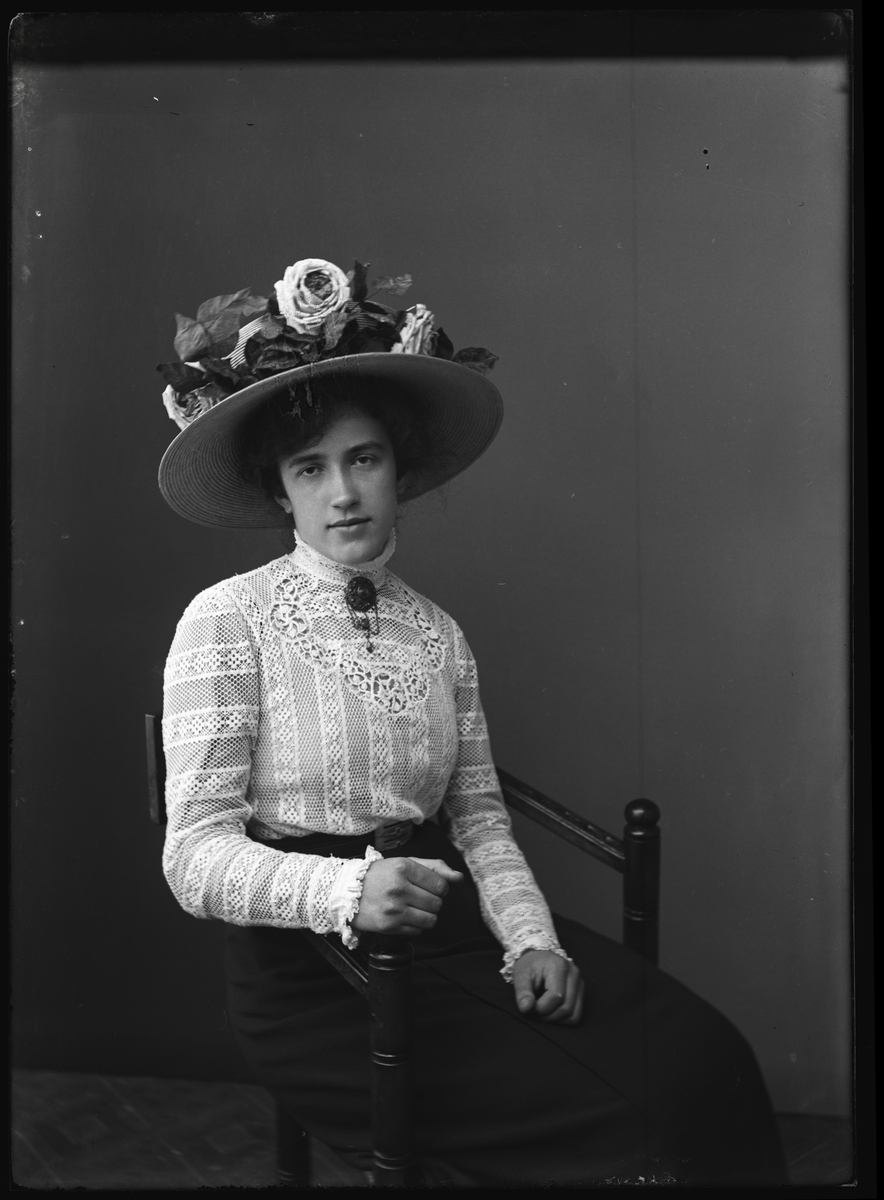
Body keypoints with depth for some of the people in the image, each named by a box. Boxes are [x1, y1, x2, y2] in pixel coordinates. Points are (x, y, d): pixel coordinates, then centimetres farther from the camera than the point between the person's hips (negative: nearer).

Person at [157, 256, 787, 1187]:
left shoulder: (437, 632, 11)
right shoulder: (227, 621, -8)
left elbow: (478, 813, 10)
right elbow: (197, 855, -14)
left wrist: (531, 936, -8)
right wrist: (345, 889, -31)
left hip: (451, 923, 5)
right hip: (313, 962, -5)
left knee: (705, 1065, -14)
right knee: (608, 1126, -19)